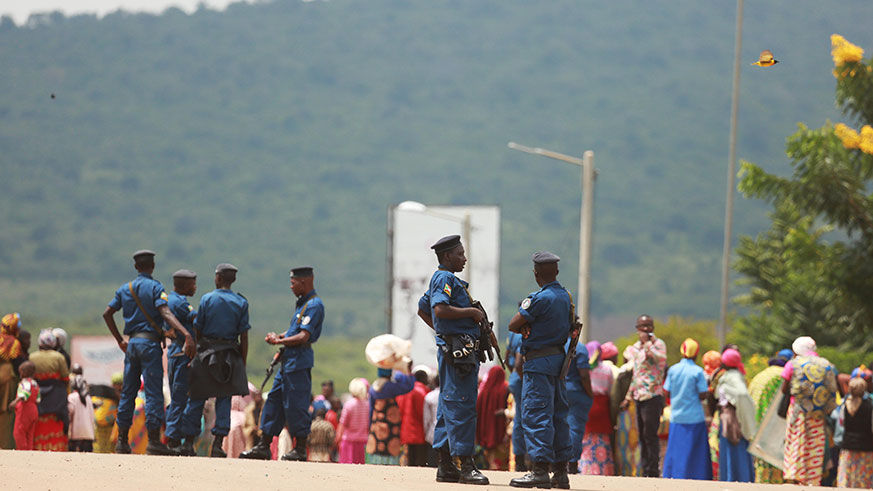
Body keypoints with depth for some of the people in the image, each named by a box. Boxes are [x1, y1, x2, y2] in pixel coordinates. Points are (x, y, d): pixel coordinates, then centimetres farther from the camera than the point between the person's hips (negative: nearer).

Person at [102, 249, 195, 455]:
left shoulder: (125, 289, 12)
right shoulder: (155, 287, -5)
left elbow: (107, 313, 12)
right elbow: (165, 312, -19)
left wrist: (119, 340, 19)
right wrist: (186, 334, -29)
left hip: (132, 343, 6)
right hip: (149, 342, -6)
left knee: (128, 392, 11)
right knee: (153, 392, -6)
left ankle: (122, 440, 11)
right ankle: (153, 440, -12)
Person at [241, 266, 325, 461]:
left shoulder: (314, 305, -14)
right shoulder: (303, 303, 18)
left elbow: (303, 337, -21)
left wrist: (279, 341, -13)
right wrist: (278, 337, 5)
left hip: (299, 362, -10)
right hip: (289, 360, 10)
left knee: (296, 405, -6)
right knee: (274, 400, 11)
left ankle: (300, 449, 1)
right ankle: (263, 446, 14)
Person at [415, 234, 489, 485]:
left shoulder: (441, 279, 21)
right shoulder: (444, 278, -11)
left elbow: (423, 309, 32)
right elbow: (440, 309, -26)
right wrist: (472, 311, -16)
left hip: (451, 349, 11)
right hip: (458, 349, -11)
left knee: (449, 406, 11)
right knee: (462, 407, -12)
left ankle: (446, 466, 14)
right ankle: (466, 466, -15)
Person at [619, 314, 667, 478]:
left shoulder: (658, 344, -2)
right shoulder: (635, 348, 19)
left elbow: (660, 358, -25)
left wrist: (647, 343, -16)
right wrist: (628, 397, 25)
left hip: (653, 396, -7)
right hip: (639, 397, 7)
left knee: (650, 434, -10)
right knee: (642, 436, 8)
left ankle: (653, 470, -8)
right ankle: (646, 470, 12)